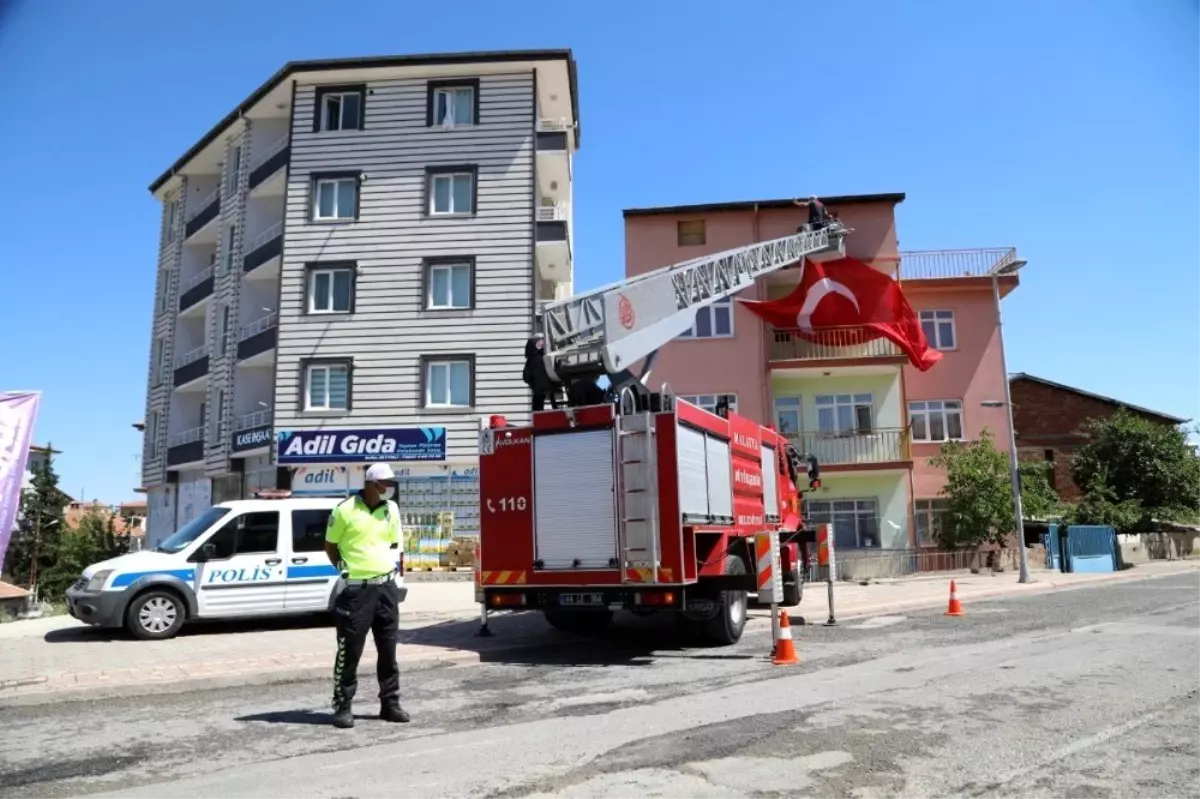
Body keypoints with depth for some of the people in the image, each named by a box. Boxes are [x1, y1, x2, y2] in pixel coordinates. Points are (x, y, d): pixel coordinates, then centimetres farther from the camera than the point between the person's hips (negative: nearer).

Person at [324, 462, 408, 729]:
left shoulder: (392, 509, 8)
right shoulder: (345, 509, -7)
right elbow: (330, 546, 2)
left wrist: (392, 561, 6)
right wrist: (346, 569, -3)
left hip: (387, 586, 5)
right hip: (356, 589, -5)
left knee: (388, 650, 11)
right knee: (349, 651, 1)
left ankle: (390, 704, 21)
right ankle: (343, 707, 12)